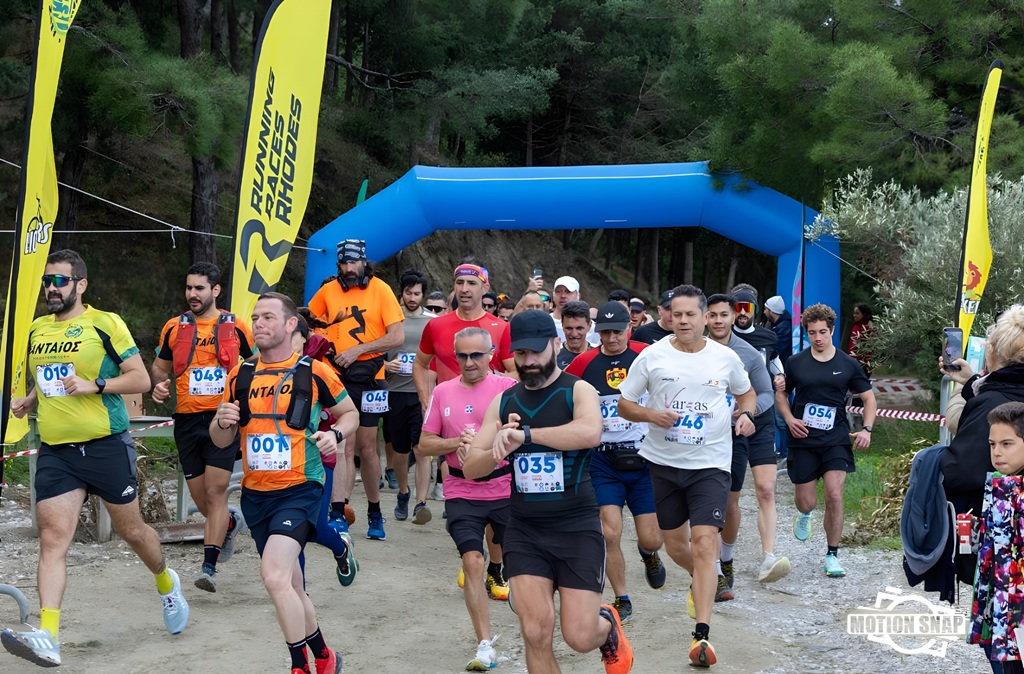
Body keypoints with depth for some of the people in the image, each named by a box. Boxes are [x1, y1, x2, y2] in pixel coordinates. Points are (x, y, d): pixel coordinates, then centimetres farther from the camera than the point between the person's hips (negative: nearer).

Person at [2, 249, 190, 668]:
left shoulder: (105, 324, -6)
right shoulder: (37, 329, 12)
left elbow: (141, 379, -8)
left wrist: (94, 385, -20)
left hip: (106, 446, -4)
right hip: (55, 452, 4)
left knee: (130, 530, 11)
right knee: (52, 539, -9)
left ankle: (166, 584, 41)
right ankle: (46, 638, -16)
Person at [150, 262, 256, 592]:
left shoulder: (236, 326, 3)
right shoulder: (174, 327, 8)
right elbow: (158, 366, 17)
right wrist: (160, 384, -5)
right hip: (187, 419, 3)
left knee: (216, 491, -12)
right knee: (200, 497, 10)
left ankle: (209, 566, -9)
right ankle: (229, 524, 43)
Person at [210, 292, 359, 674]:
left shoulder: (315, 373, -5)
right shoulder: (240, 376, 7)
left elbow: (350, 413, 9)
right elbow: (221, 441, 13)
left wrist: (335, 434, -12)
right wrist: (223, 422, -10)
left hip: (299, 490, -5)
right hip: (255, 495, 6)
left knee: (275, 576, -23)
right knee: (290, 586, 14)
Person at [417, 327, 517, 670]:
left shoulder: (507, 387, -7)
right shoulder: (443, 392, 2)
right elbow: (424, 446, 4)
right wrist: (456, 442, -14)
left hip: (505, 489, -1)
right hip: (462, 493, 1)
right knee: (472, 561, -10)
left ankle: (494, 572, 52)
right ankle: (485, 646, -6)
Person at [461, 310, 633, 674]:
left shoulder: (578, 391, -6)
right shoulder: (503, 401, 7)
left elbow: (590, 432, -29)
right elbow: (471, 467, 5)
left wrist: (525, 433, -30)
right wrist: (503, 447, -16)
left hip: (577, 528, -3)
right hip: (524, 531, 3)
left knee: (580, 636, -3)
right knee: (535, 633, -6)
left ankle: (608, 625, 34)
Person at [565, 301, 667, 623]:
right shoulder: (584, 363, -3)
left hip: (644, 456, 0)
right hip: (603, 460, 0)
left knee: (650, 538, 1)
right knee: (610, 533, -8)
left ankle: (649, 554, 39)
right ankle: (622, 601, 11)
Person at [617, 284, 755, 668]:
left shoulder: (726, 357, 0)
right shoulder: (652, 357, -2)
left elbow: (746, 392, 18)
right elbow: (623, 405, 3)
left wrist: (745, 413, -4)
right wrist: (652, 414, -17)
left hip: (711, 464, -2)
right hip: (663, 463, 2)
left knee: (704, 543, -15)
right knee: (675, 545, 14)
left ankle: (702, 636, -16)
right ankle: (703, 583, 49)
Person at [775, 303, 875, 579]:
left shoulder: (847, 365, 2)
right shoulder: (796, 363, 2)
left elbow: (869, 398, 10)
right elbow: (780, 394, 14)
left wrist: (866, 429, -5)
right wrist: (789, 419, -5)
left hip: (837, 441, -1)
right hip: (803, 441, 1)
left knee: (834, 495, -13)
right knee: (806, 501, 3)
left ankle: (832, 556, 1)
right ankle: (805, 515, 43)